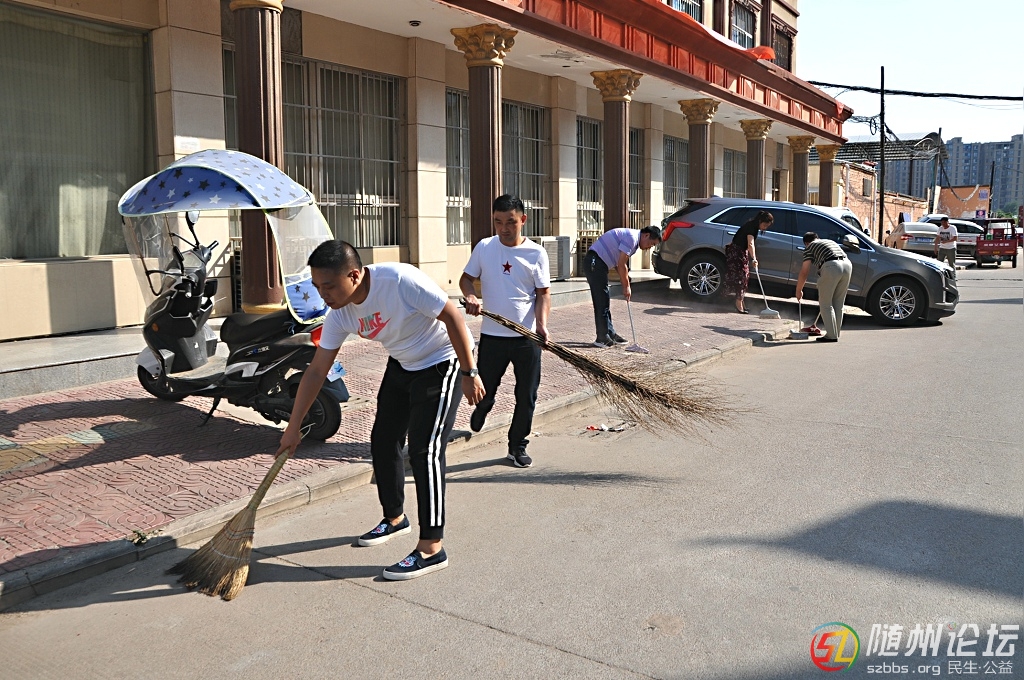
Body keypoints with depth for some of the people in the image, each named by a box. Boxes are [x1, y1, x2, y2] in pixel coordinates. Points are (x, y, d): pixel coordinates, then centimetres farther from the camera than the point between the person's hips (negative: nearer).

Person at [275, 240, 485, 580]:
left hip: (442, 363, -7)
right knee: (382, 441, 11)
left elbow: (452, 315, -25)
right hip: (402, 366, 8)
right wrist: (293, 427, -2)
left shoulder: (400, 279, -32)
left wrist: (469, 373, -20)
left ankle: (432, 548, -4)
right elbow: (317, 370, -4)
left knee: (424, 451, -12)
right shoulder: (340, 314, -10)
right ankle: (395, 518, 33)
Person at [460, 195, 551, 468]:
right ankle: (481, 409, 47)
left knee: (526, 397, 6)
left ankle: (517, 446, 25)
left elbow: (543, 292, -2)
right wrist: (470, 296, -14)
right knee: (484, 392, 10)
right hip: (491, 335, 1)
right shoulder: (484, 248, 0)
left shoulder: (536, 253, -3)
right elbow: (466, 278, 8)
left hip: (527, 337, 0)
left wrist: (542, 323, -17)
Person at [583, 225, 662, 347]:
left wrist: (626, 285, 12)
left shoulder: (633, 239, 18)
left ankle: (610, 334, 19)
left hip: (595, 264, 11)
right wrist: (626, 287, -7)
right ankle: (603, 338, -3)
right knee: (602, 301, -7)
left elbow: (619, 264, 20)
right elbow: (621, 265, -16)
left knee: (603, 300, 13)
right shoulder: (631, 237, -14)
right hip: (594, 263, -11)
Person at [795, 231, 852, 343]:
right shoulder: (830, 242, 35)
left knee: (826, 304, 4)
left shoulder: (809, 247, 15)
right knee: (838, 304, 16)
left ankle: (832, 335, 2)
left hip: (831, 266, -7)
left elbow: (804, 272, 9)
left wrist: (798, 290, 20)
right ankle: (835, 334, 20)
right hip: (847, 264, 7)